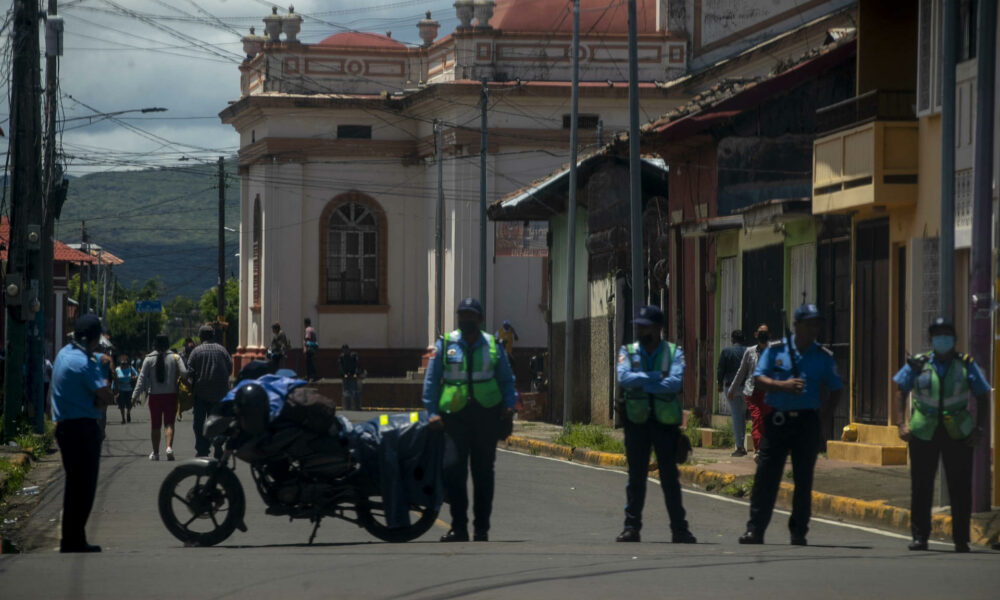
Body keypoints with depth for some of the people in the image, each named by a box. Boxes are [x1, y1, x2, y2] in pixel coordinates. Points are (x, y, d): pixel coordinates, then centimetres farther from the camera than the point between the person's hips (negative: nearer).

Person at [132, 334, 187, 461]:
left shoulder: (149, 359, 0)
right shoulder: (175, 357, -1)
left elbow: (142, 378, -3)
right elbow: (184, 372, -13)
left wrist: (135, 395, -2)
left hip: (154, 396, 1)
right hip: (171, 395, 0)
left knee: (155, 425, 9)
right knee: (169, 423, 0)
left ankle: (155, 453, 15)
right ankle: (169, 447, -24)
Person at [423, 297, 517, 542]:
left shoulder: (493, 346, 9)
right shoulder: (444, 345, 5)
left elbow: (507, 379, 14)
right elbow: (431, 380, 6)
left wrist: (509, 404, -2)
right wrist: (432, 412, -4)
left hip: (487, 414, 1)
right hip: (455, 416, -1)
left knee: (483, 472, 5)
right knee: (453, 469, -10)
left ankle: (481, 528, 11)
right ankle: (459, 527, -4)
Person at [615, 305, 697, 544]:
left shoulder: (674, 352, 0)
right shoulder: (628, 351, 5)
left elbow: (675, 382, -17)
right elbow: (624, 378, -14)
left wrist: (641, 382, -15)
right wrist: (657, 377, -15)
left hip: (666, 422, -1)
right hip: (636, 421, 1)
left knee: (670, 477, 1)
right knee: (636, 477, 5)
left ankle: (679, 529, 6)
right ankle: (632, 526, 11)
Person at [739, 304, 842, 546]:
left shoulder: (823, 356, 8)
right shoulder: (775, 351, 5)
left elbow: (835, 388, 12)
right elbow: (759, 378, -1)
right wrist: (783, 385, -16)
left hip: (808, 422, 1)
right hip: (777, 420, -1)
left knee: (803, 480, 3)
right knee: (766, 476, -3)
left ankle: (798, 532, 11)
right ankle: (755, 530, 0)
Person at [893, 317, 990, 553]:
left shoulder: (966, 365, 4)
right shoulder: (918, 365, 3)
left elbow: (982, 396, 7)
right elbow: (901, 392, 8)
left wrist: (978, 429, -3)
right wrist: (902, 423, -3)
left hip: (958, 434, 0)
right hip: (923, 434, 0)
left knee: (960, 488, -1)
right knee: (921, 487, 3)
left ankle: (961, 540, 5)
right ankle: (919, 536, 11)